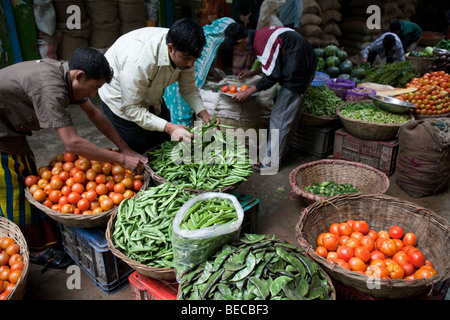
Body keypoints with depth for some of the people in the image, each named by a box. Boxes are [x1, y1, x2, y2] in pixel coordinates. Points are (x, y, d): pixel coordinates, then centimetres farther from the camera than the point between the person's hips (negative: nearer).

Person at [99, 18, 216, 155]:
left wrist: (202, 112, -23)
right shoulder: (140, 61, -42)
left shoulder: (185, 52, -22)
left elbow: (188, 88, -6)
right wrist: (169, 128, -41)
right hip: (121, 99, -6)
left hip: (151, 96, 6)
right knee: (138, 153, -7)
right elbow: (130, 108, -33)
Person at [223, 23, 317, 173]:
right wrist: (252, 73, 24)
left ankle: (271, 161, 2)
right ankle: (276, 153, 28)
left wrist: (247, 92, -10)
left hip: (299, 70, -10)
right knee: (290, 114, 16)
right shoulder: (260, 34, 9)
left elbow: (271, 77, -18)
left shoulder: (262, 44, -21)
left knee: (280, 115, -5)